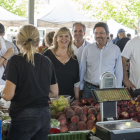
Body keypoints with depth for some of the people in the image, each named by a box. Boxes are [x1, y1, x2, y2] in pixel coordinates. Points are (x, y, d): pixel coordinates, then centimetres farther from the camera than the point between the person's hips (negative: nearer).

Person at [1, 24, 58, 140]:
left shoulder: (16, 61, -10)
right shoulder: (47, 62, 6)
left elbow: (8, 95, -14)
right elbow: (54, 93, 12)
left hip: (24, 117, -5)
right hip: (45, 116, 6)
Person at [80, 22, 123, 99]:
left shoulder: (115, 49, 2)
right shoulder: (87, 49, 5)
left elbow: (119, 72, 6)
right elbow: (82, 70, 10)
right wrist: (80, 88, 8)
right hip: (89, 88, 1)